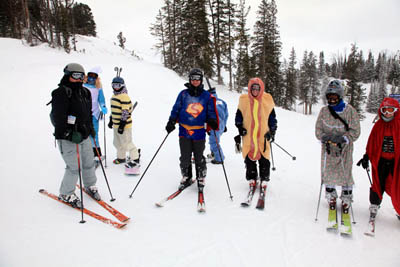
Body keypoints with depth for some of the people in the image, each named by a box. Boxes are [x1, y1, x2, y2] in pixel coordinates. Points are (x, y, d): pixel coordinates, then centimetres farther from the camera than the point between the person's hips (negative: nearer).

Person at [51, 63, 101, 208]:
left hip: (84, 136, 7)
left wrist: (90, 128, 20)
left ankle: (90, 186, 39)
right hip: (67, 139, -7)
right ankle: (66, 194, 18)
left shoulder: (85, 92, 11)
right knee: (74, 167, -4)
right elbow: (58, 118, -21)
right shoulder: (61, 93, -13)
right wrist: (71, 134, -27)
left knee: (89, 163, 15)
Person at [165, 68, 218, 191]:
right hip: (184, 130, 1)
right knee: (185, 157, 7)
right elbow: (176, 109, 7)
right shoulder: (183, 94, 5)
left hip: (199, 131, -1)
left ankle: (201, 179, 23)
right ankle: (186, 178, 26)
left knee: (199, 158, 6)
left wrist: (212, 121, -10)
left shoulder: (207, 96, 5)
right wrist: (171, 122, -5)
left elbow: (211, 112, 9)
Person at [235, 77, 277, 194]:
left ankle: (264, 181, 18)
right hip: (248, 136, 1)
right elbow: (238, 115, 12)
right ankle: (252, 180, 23)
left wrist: (272, 131, 5)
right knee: (249, 158, 8)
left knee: (264, 159, 3)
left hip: (263, 136, 0)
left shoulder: (267, 100, 1)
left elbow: (272, 117, 10)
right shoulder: (244, 100, 1)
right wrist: (239, 127, 1)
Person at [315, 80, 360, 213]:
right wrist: (325, 137, -15)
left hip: (344, 148, -2)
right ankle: (331, 197, 30)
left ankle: (346, 199, 24)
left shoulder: (350, 110, -7)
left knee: (345, 174, 3)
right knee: (328, 173, 9)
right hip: (328, 148, 2)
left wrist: (342, 138, -21)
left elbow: (355, 131, -6)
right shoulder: (324, 110, 1)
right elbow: (318, 129, 4)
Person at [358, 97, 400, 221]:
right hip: (380, 160, 1)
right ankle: (374, 207, 25)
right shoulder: (378, 125, 2)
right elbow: (371, 143, 7)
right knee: (378, 185, 10)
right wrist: (366, 157, 4)